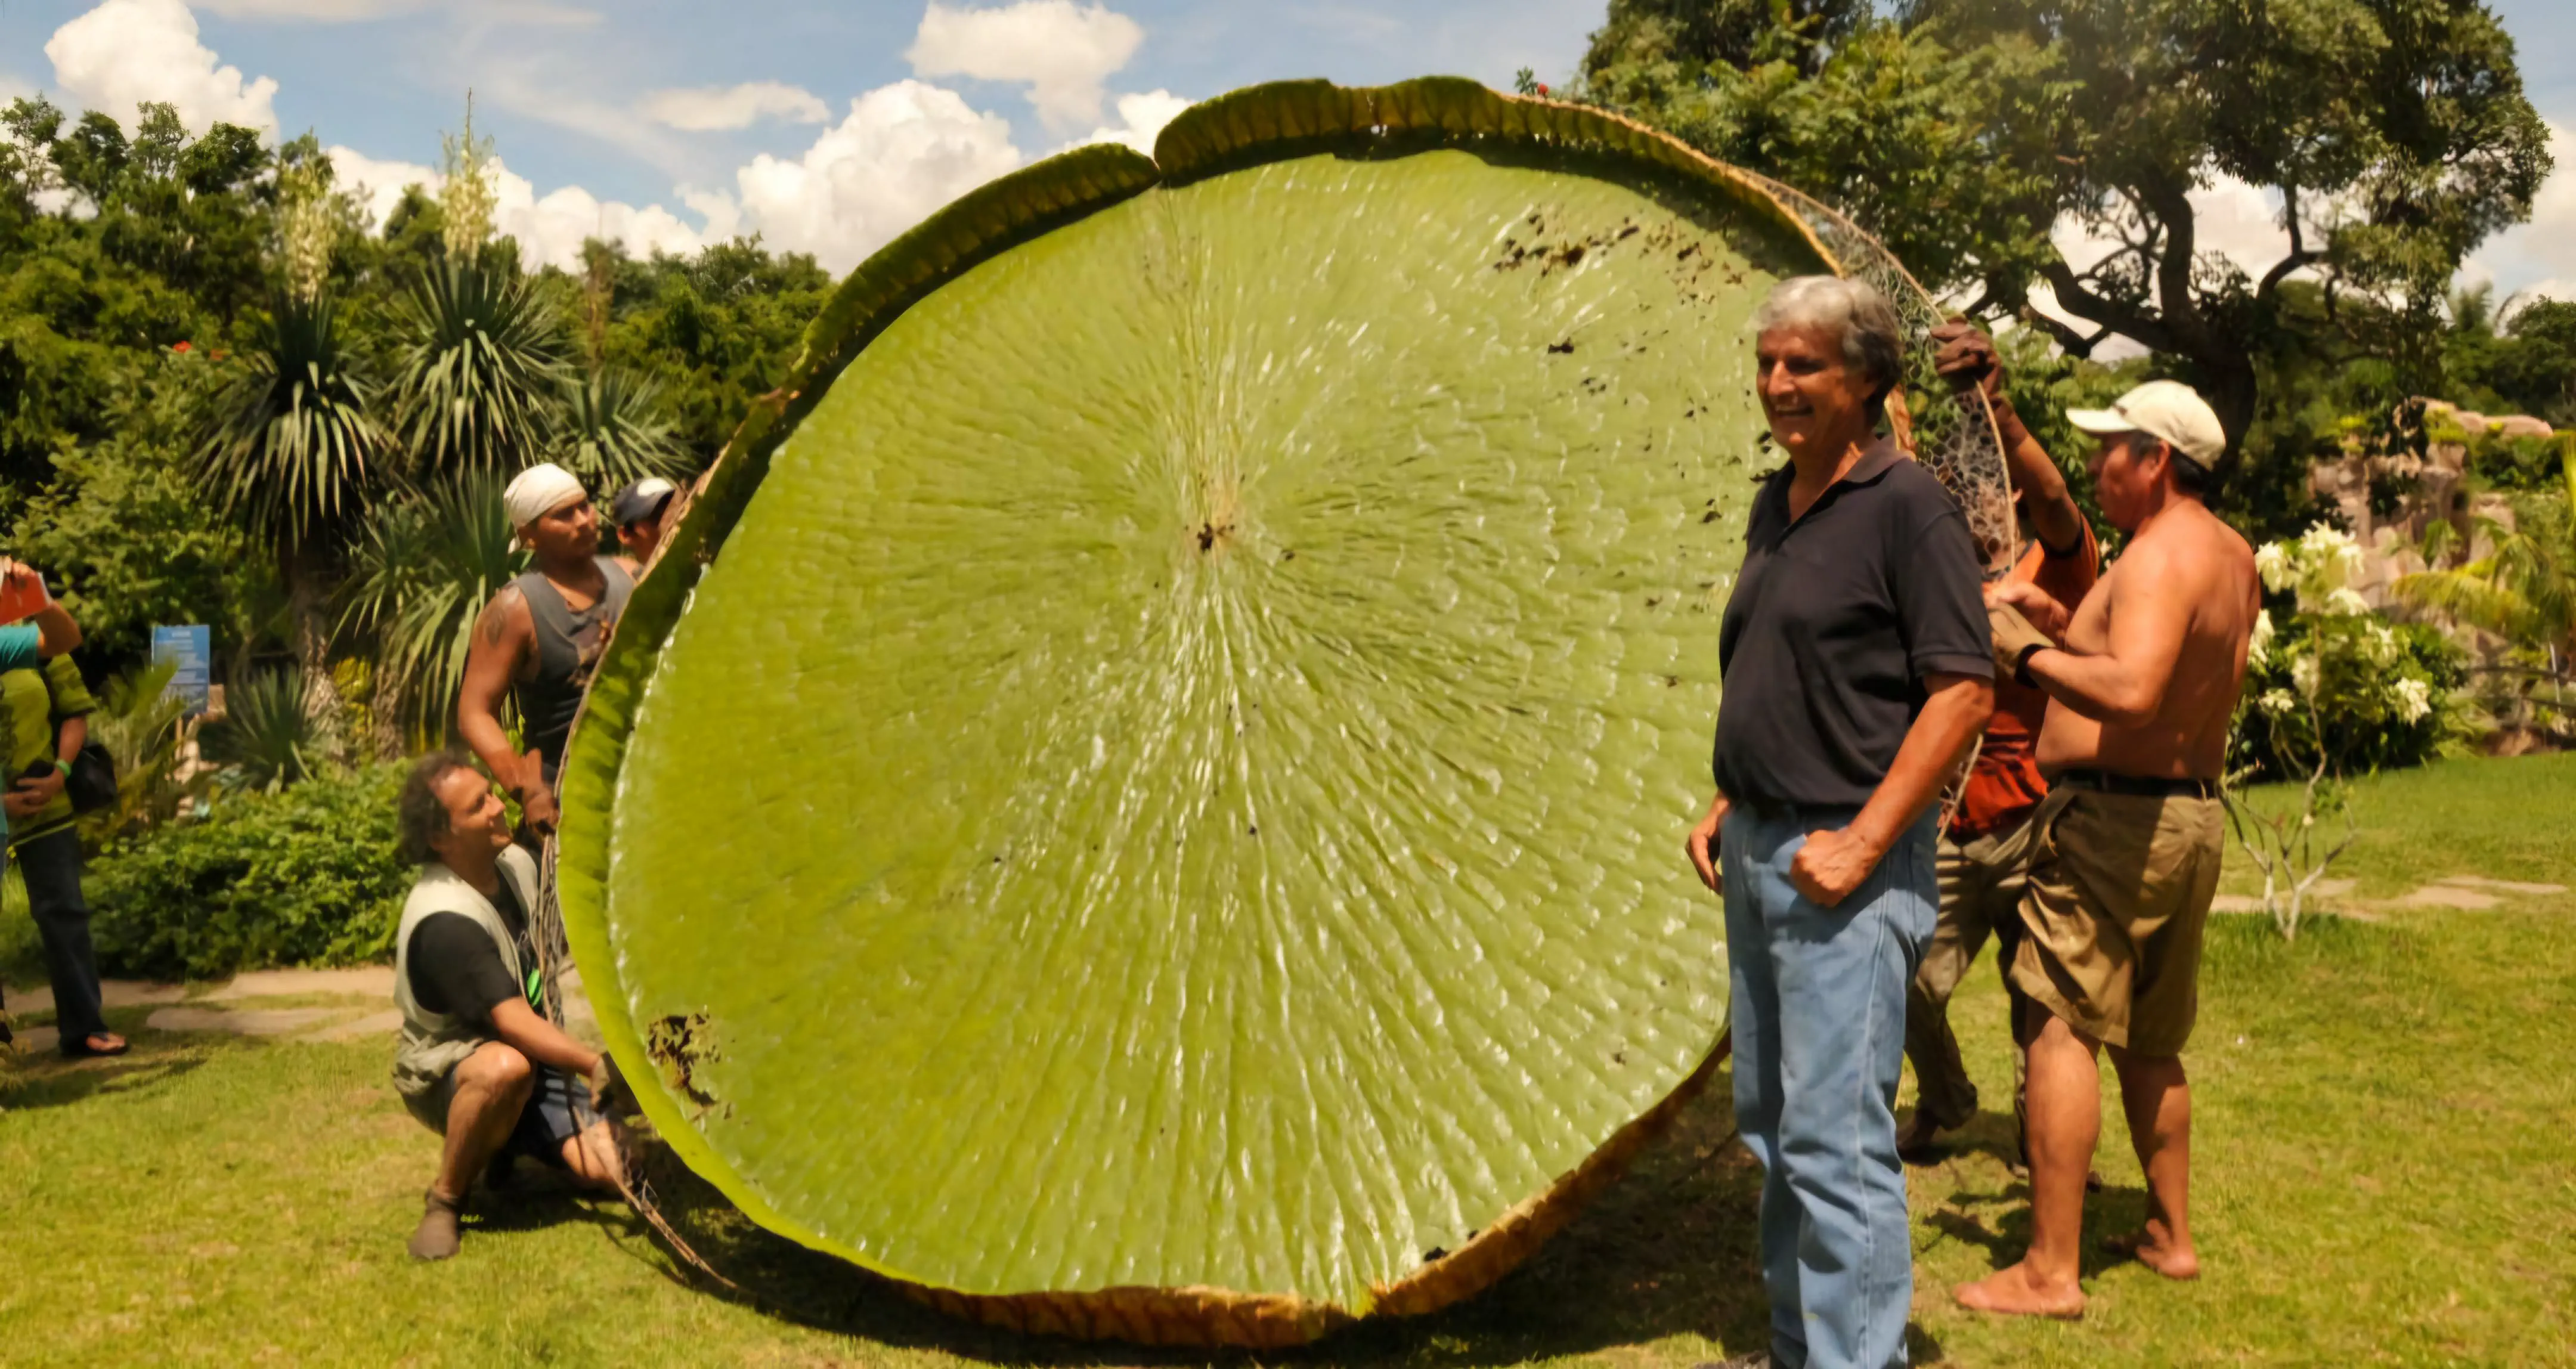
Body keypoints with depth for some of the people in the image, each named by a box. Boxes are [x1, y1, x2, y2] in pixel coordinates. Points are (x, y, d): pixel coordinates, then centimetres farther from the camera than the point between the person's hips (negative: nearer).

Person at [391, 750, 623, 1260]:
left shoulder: (517, 864, -4)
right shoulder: (443, 919, -28)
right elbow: (512, 1021, -35)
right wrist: (593, 1064, -45)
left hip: (535, 1065, 7)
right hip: (445, 1075, -7)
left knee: (608, 1171, -11)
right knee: (506, 1067, -42)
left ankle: (505, 1141, 18)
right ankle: (444, 1202, -18)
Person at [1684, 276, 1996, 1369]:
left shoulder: (1906, 504, -11)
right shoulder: (1775, 505, 14)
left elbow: (1963, 691, -16)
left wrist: (1860, 843, -20)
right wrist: (1726, 805, 13)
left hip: (1846, 863, -9)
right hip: (1757, 849, 9)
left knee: (1835, 1137, -8)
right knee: (1770, 1122, 16)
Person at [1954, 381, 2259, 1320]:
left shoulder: (2160, 555, -16)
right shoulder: (2234, 558, 15)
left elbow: (2132, 692, -31)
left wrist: (2029, 651, -21)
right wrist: (2067, 628, 15)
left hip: (2113, 817, -10)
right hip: (2192, 813, 10)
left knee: (2060, 1032, -8)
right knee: (2150, 1045, 20)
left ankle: (2050, 1273, -7)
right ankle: (2171, 1236, 31)